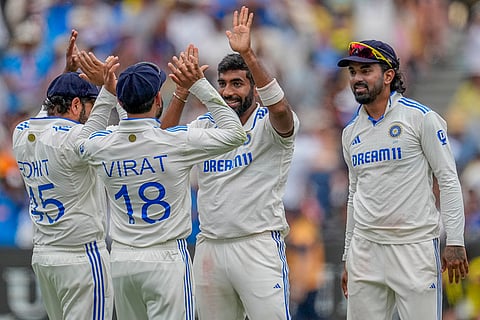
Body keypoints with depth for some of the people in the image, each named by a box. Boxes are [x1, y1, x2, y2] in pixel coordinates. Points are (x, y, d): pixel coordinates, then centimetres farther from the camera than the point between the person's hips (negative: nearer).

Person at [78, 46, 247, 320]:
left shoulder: (100, 146, -1)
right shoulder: (177, 141, -12)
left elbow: (85, 141, 26)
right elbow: (235, 133, -3)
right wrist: (199, 84, -1)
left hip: (122, 260, 5)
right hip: (166, 259, -5)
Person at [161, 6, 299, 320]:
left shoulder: (270, 125, -3)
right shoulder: (205, 126, 13)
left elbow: (280, 107, -26)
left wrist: (247, 53, -33)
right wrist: (181, 95, -13)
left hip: (259, 245, -5)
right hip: (209, 245, 5)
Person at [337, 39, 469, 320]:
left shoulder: (421, 118, -4)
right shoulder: (351, 133, 13)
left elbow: (449, 181, -6)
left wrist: (455, 242, -14)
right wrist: (348, 258, 19)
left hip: (415, 246, -5)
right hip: (366, 248, 5)